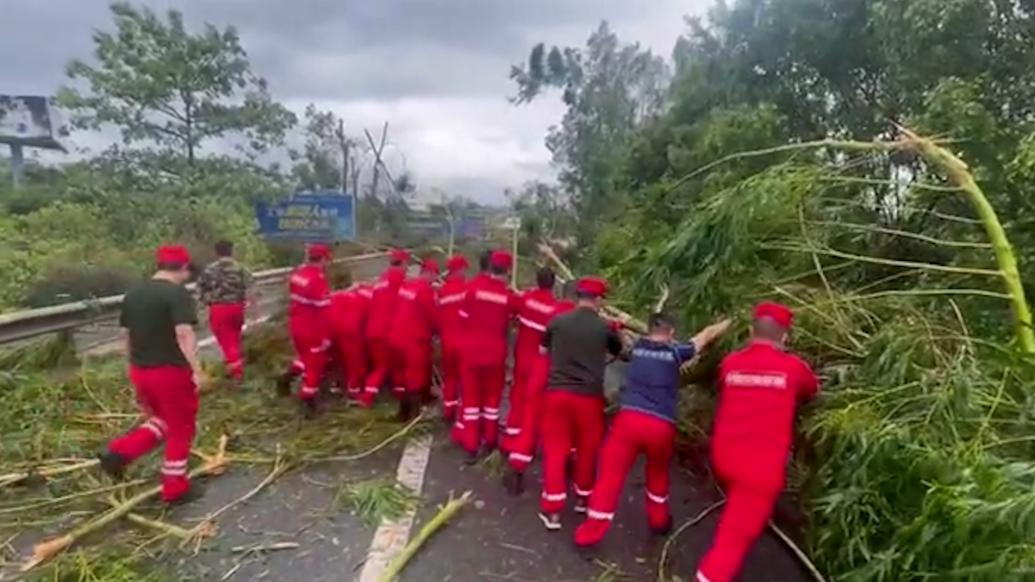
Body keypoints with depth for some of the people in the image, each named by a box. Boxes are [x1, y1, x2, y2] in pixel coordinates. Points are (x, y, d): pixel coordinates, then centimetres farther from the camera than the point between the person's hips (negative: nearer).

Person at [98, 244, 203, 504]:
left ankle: (118, 452, 11)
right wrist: (197, 369, -22)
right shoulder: (178, 294, -16)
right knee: (180, 429, 8)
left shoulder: (133, 294, 8)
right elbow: (184, 334, -26)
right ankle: (175, 488, 18)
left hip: (140, 371, 8)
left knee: (161, 420, 28)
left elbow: (126, 334, 14)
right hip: (172, 371, -7)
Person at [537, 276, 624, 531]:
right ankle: (583, 498, 35)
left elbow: (543, 351, 14)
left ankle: (552, 510, 9)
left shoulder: (557, 321, 1)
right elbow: (622, 353, 15)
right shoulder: (605, 327, -3)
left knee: (555, 449, 8)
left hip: (557, 392, 1)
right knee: (588, 449, 18)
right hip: (589, 396, -1)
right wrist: (617, 332, 32)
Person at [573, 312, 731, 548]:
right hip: (662, 426, 0)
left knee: (610, 473, 6)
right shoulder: (675, 352, 8)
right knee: (658, 473, 26)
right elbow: (706, 335, 24)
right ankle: (659, 521, 44)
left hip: (629, 418, 0)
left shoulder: (638, 347, 12)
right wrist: (727, 323, 40)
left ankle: (592, 531, 8)